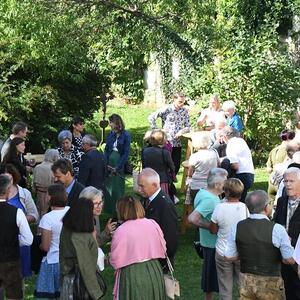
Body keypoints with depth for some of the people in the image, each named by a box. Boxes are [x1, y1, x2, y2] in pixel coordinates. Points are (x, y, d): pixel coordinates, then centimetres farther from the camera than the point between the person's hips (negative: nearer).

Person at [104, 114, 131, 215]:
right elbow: (106, 149, 9)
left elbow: (126, 153, -10)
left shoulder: (125, 135, -7)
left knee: (118, 189, 0)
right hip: (110, 164, 5)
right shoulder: (110, 134, 8)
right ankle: (109, 210, 16)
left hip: (120, 165, -5)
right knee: (108, 187, 7)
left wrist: (117, 167, -14)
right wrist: (106, 164, -4)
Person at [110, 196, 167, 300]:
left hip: (132, 276, -4)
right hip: (154, 273, 4)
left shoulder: (120, 231, -15)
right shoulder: (153, 224, -2)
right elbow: (162, 249, 7)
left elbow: (115, 261, -10)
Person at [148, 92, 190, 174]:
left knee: (176, 166, 6)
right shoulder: (167, 109, -7)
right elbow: (151, 118, -7)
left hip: (177, 143, 4)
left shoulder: (184, 111, 7)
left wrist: (182, 131, -11)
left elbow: (188, 127, 11)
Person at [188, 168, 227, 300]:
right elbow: (192, 219, -34)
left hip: (210, 242, 9)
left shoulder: (203, 192, 2)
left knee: (210, 276, 21)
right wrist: (212, 227, -23)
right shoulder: (210, 200, -25)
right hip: (214, 244, -9)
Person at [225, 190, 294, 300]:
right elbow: (290, 260, -13)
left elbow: (230, 256, 0)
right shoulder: (277, 229, -19)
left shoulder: (237, 227, -8)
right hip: (270, 283, -3)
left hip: (245, 281, 3)